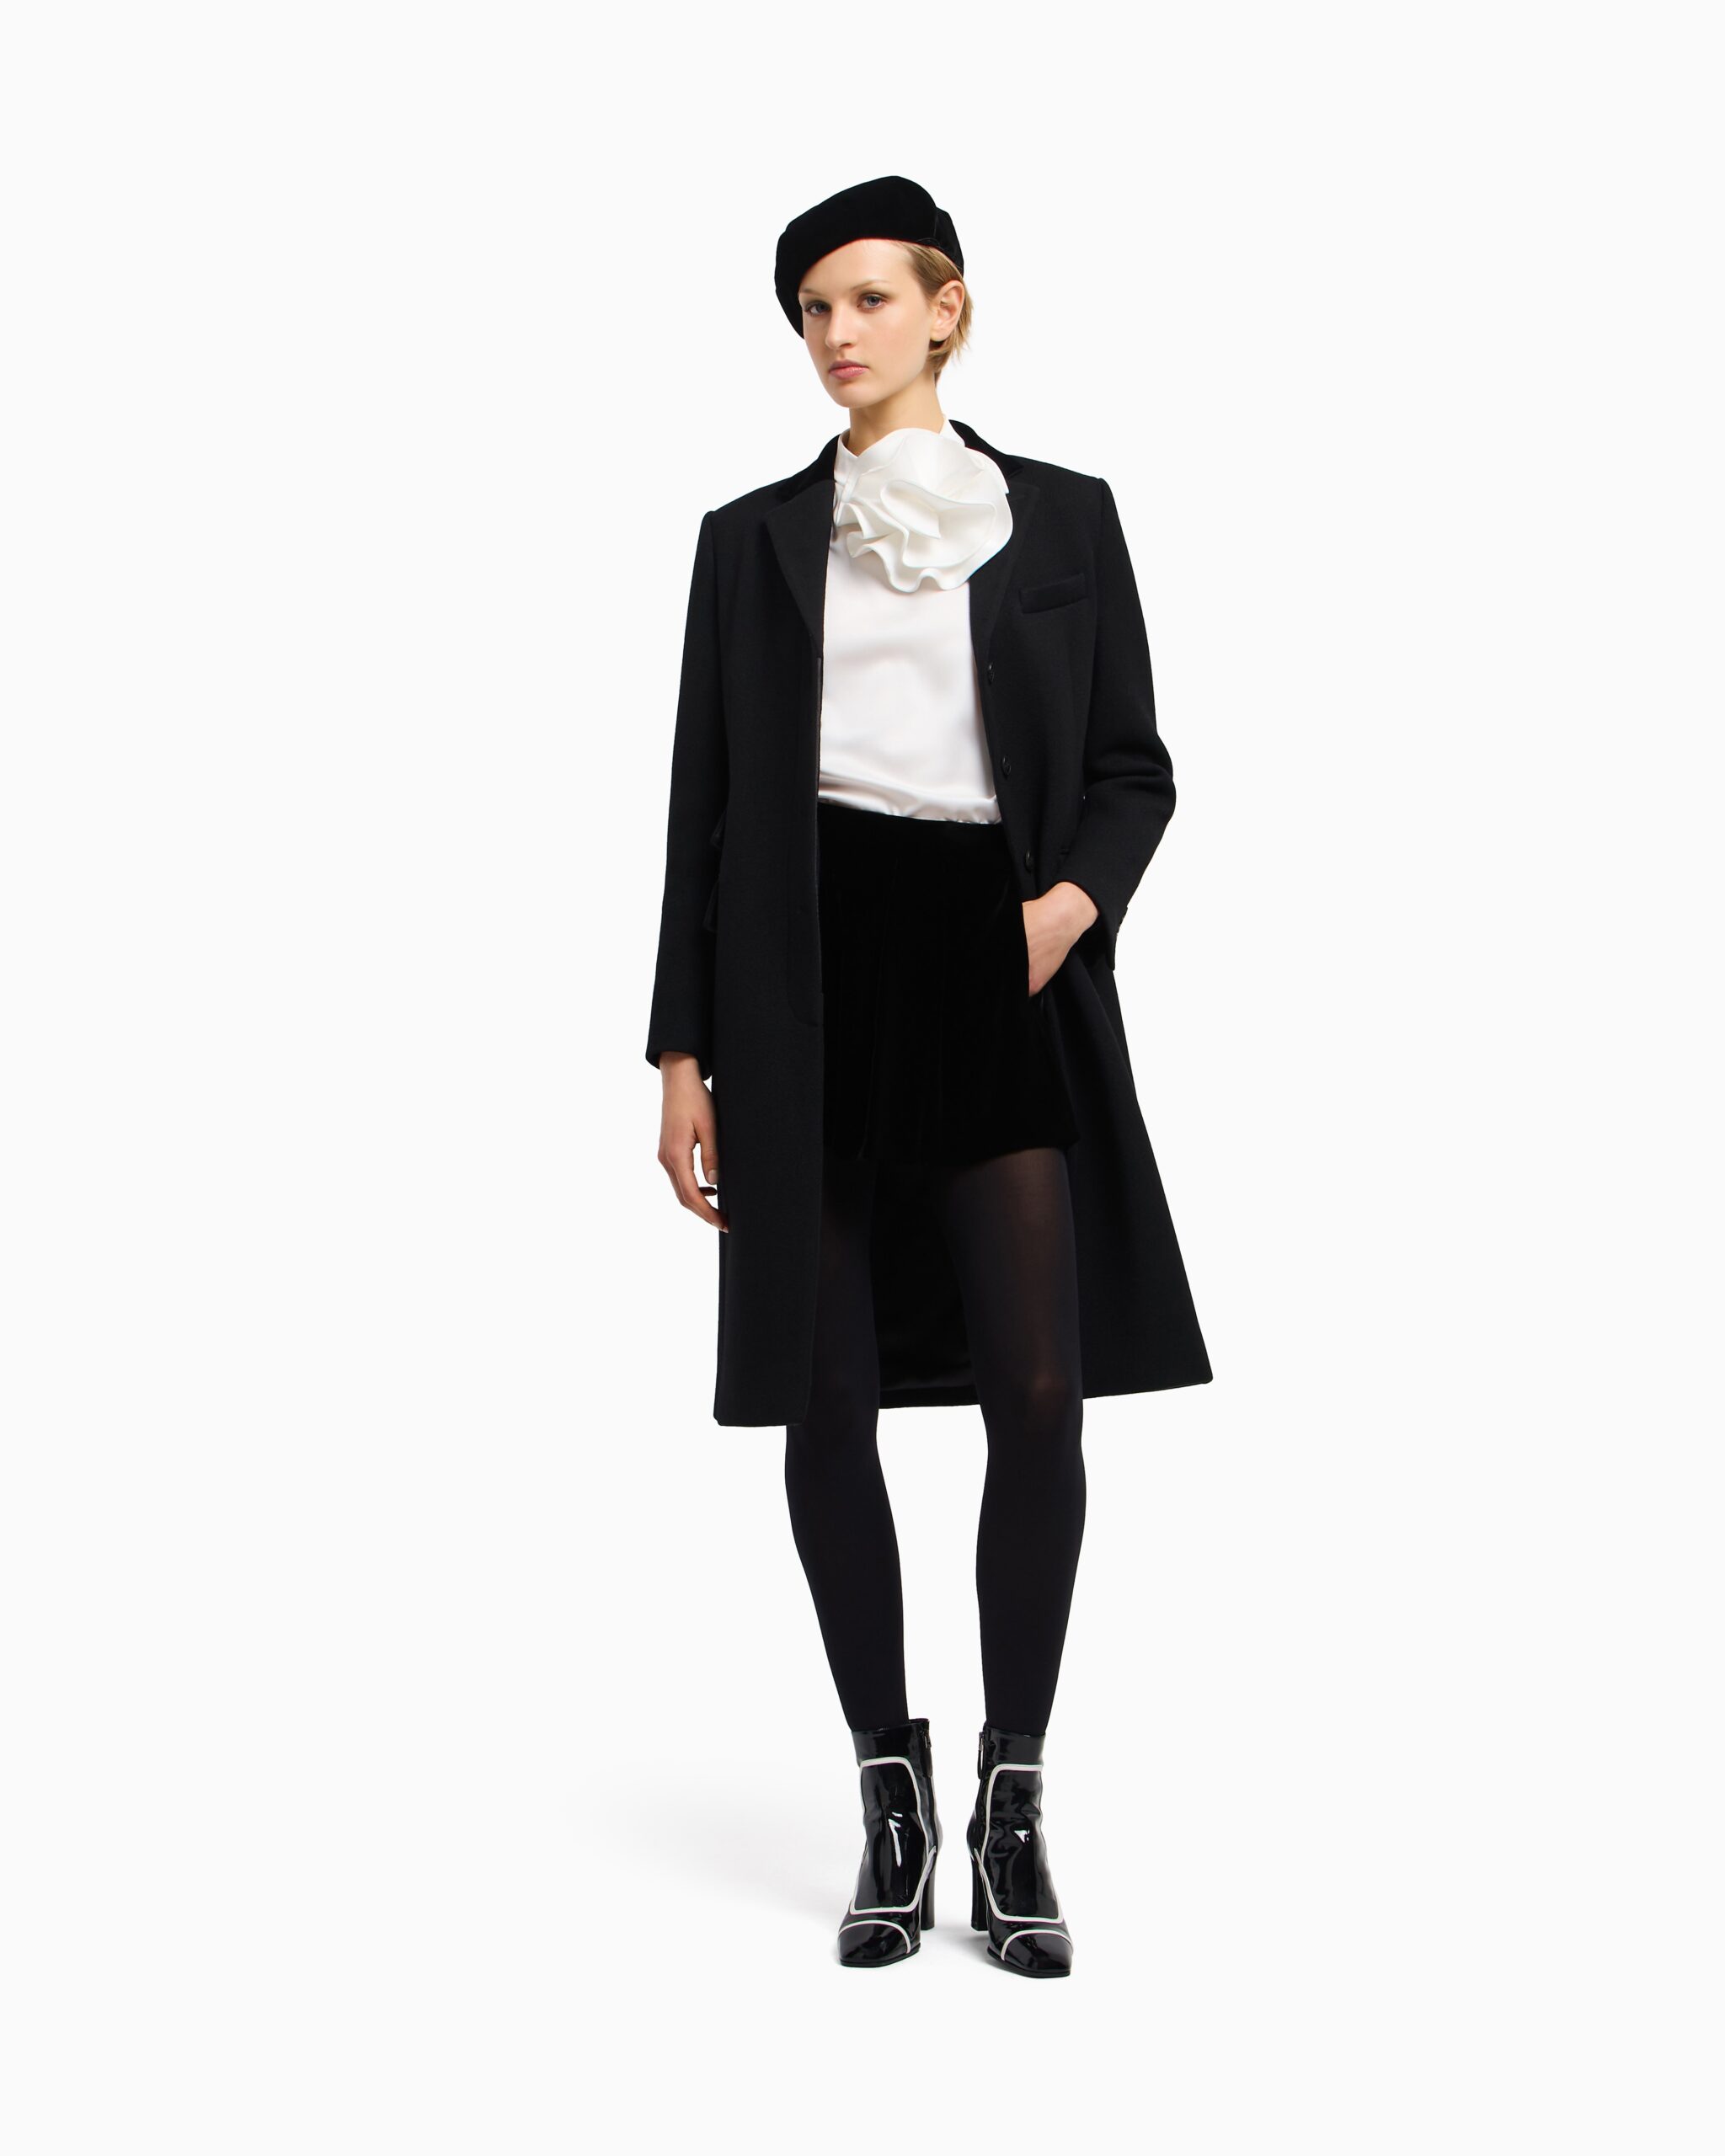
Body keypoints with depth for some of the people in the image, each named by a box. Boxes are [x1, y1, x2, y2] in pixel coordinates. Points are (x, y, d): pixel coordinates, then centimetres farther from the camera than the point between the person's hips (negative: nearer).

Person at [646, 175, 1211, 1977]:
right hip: (805, 981, 1)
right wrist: (684, 1049, 3)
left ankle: (1012, 1804, 7)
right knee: (829, 1398, 1)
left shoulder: (1065, 520, 10)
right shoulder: (754, 540, 11)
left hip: (998, 967, 0)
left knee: (1039, 1389, -8)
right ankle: (891, 1795, 15)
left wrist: (1079, 893, -11)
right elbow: (704, 800, 9)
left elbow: (1132, 766, 11)